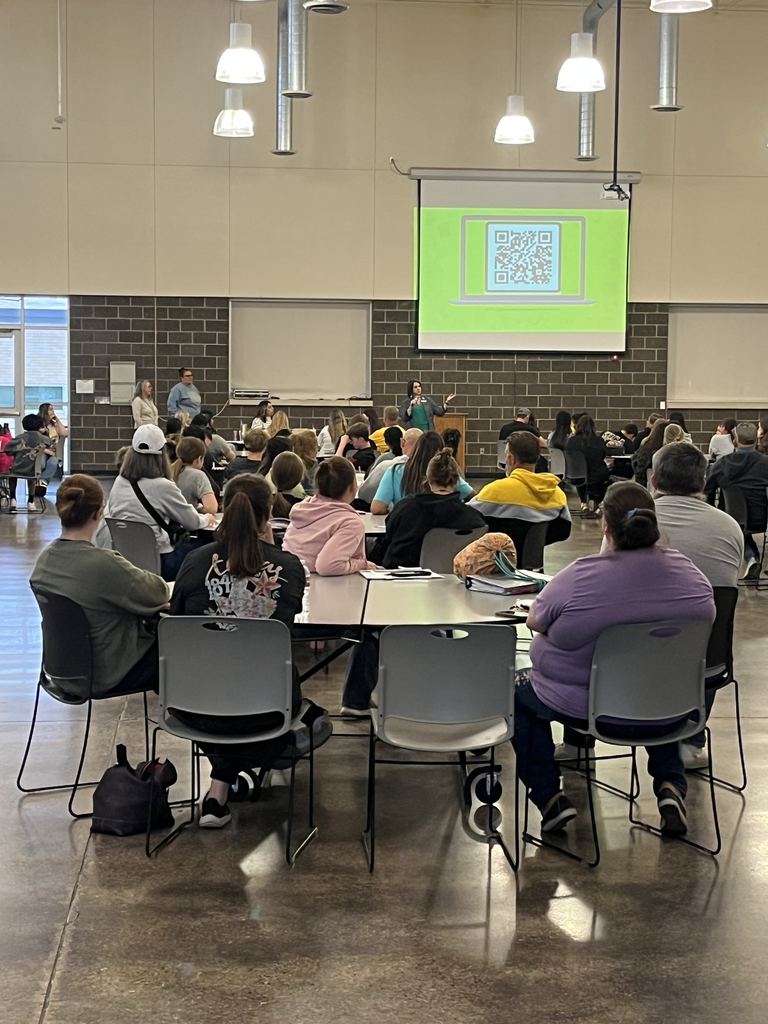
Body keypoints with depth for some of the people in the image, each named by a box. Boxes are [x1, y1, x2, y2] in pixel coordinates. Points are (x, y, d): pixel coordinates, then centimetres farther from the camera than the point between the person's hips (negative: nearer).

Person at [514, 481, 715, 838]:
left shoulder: (579, 577, -25)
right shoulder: (690, 572, -11)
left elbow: (535, 622, -8)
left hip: (582, 707, -4)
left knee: (519, 688, 23)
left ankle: (549, 798, 13)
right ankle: (671, 785, 21)